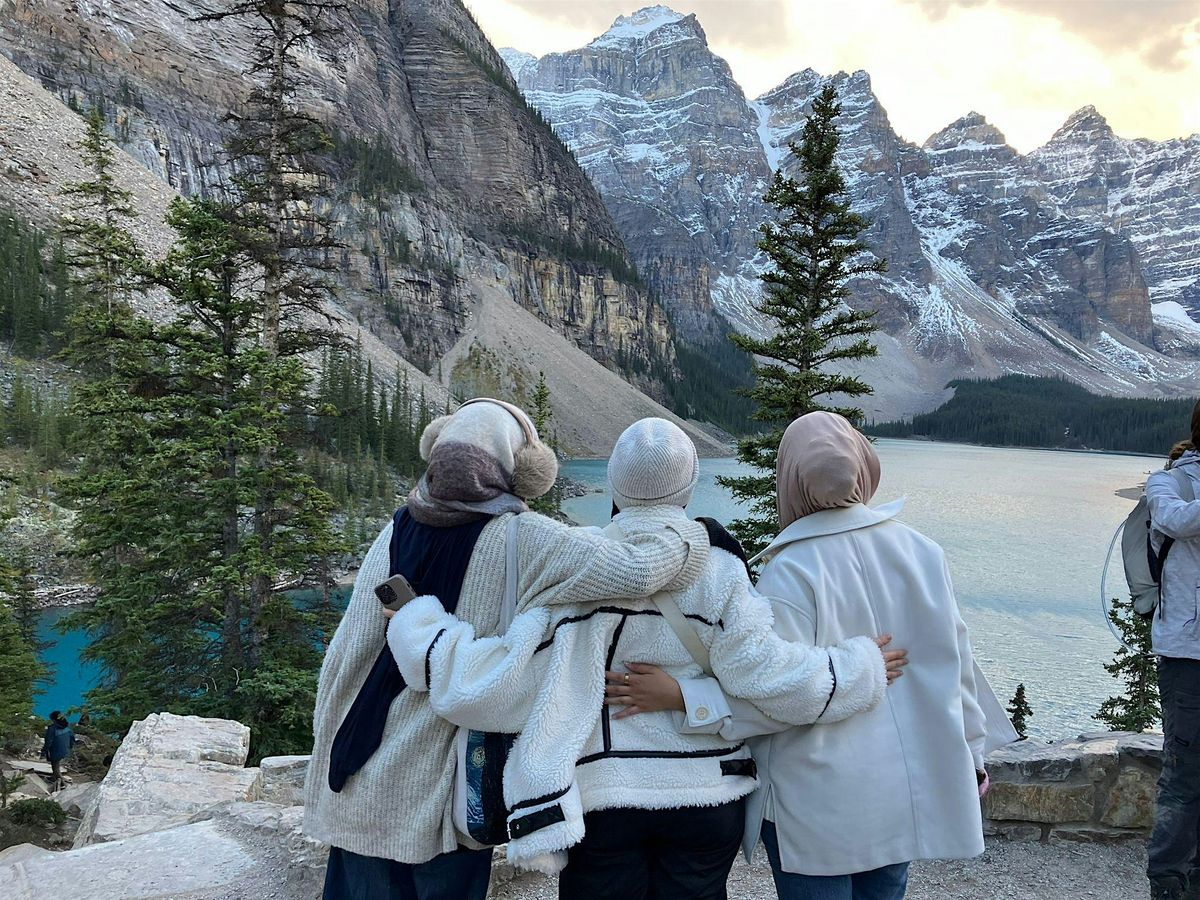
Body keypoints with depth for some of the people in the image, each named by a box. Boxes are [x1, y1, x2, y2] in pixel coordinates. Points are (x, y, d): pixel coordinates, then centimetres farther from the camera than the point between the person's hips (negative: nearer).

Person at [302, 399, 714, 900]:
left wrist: (331, 755, 14)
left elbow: (346, 652, 2)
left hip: (359, 784, 5)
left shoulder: (398, 532, -1)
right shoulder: (519, 541, -15)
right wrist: (693, 536, -3)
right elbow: (634, 572, -23)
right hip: (435, 797, -4)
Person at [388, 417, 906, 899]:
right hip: (707, 795, 1)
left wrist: (412, 623, -1)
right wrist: (862, 667, 3)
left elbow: (494, 684, -14)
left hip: (600, 798, -1)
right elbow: (770, 674, -13)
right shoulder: (717, 572, -10)